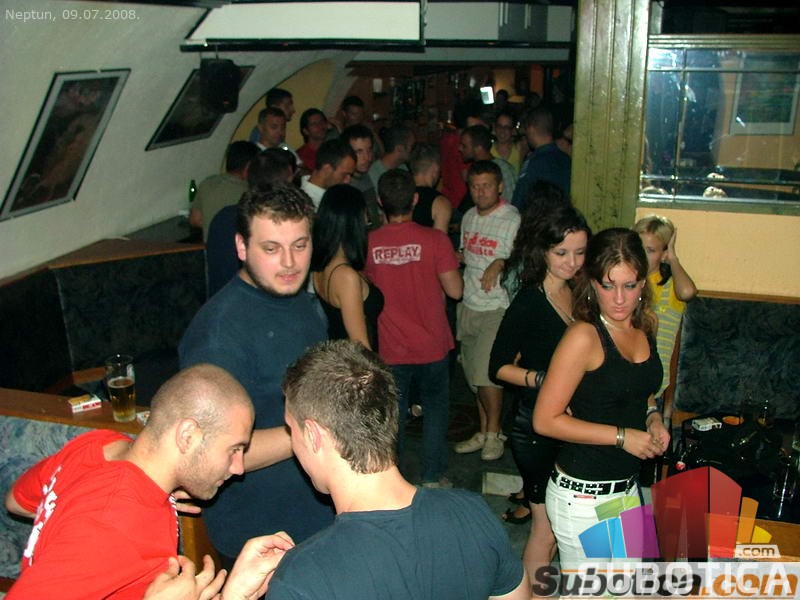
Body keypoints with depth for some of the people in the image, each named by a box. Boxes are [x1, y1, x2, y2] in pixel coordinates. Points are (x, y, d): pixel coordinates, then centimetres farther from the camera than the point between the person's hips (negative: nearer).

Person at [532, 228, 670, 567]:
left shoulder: (645, 325, 3)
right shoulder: (584, 336, -20)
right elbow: (545, 420, -20)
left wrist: (652, 417, 2)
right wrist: (622, 436, -18)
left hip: (628, 486, 7)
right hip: (583, 497, -7)